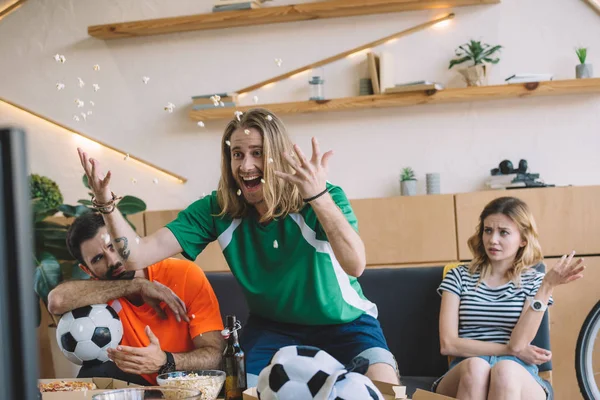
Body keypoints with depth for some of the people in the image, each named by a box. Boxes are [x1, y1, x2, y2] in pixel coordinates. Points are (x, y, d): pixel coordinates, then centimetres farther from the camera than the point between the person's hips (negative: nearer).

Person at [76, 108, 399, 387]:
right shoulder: (217, 210, -13)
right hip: (273, 326, 3)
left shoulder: (325, 197, -21)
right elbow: (138, 256, -19)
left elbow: (355, 266, -39)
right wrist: (106, 203, -36)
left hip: (344, 324, -2)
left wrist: (319, 196, -53)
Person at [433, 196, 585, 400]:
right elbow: (448, 344, 0)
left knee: (505, 370, -37)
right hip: (465, 374, 1)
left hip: (517, 374, 0)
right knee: (475, 366, -37)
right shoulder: (459, 276, 11)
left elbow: (518, 343, -6)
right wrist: (510, 350, -4)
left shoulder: (535, 282, 11)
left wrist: (548, 286, -11)